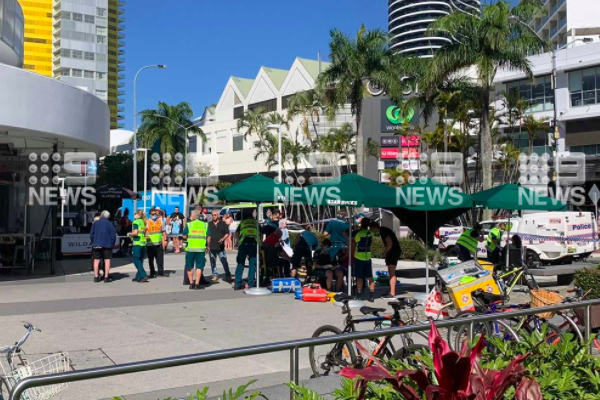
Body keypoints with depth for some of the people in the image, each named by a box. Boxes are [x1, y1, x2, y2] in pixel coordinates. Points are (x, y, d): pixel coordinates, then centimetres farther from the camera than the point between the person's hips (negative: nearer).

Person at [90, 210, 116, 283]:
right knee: (107, 260, 2)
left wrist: (93, 242, 16)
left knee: (96, 260, 10)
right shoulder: (109, 224, -2)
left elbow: (91, 234, 6)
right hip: (107, 245, -3)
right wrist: (112, 245, 5)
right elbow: (113, 235, -5)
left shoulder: (95, 223, 6)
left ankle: (96, 277, 10)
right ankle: (106, 277, -2)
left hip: (96, 245, 3)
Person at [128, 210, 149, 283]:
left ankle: (143, 275, -13)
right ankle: (138, 276, 15)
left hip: (137, 243, -7)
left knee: (136, 260, -3)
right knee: (140, 260, 12)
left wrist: (130, 234, 3)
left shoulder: (136, 222, -8)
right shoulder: (143, 222, 14)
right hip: (143, 243, 7)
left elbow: (135, 232, -16)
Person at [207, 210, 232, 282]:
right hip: (211, 247, 3)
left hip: (220, 246, -3)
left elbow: (227, 233, 4)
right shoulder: (209, 224, 11)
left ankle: (228, 276, -4)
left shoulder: (223, 224, 5)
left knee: (224, 261, -8)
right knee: (213, 262, 8)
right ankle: (215, 275, 18)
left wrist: (222, 239, -13)